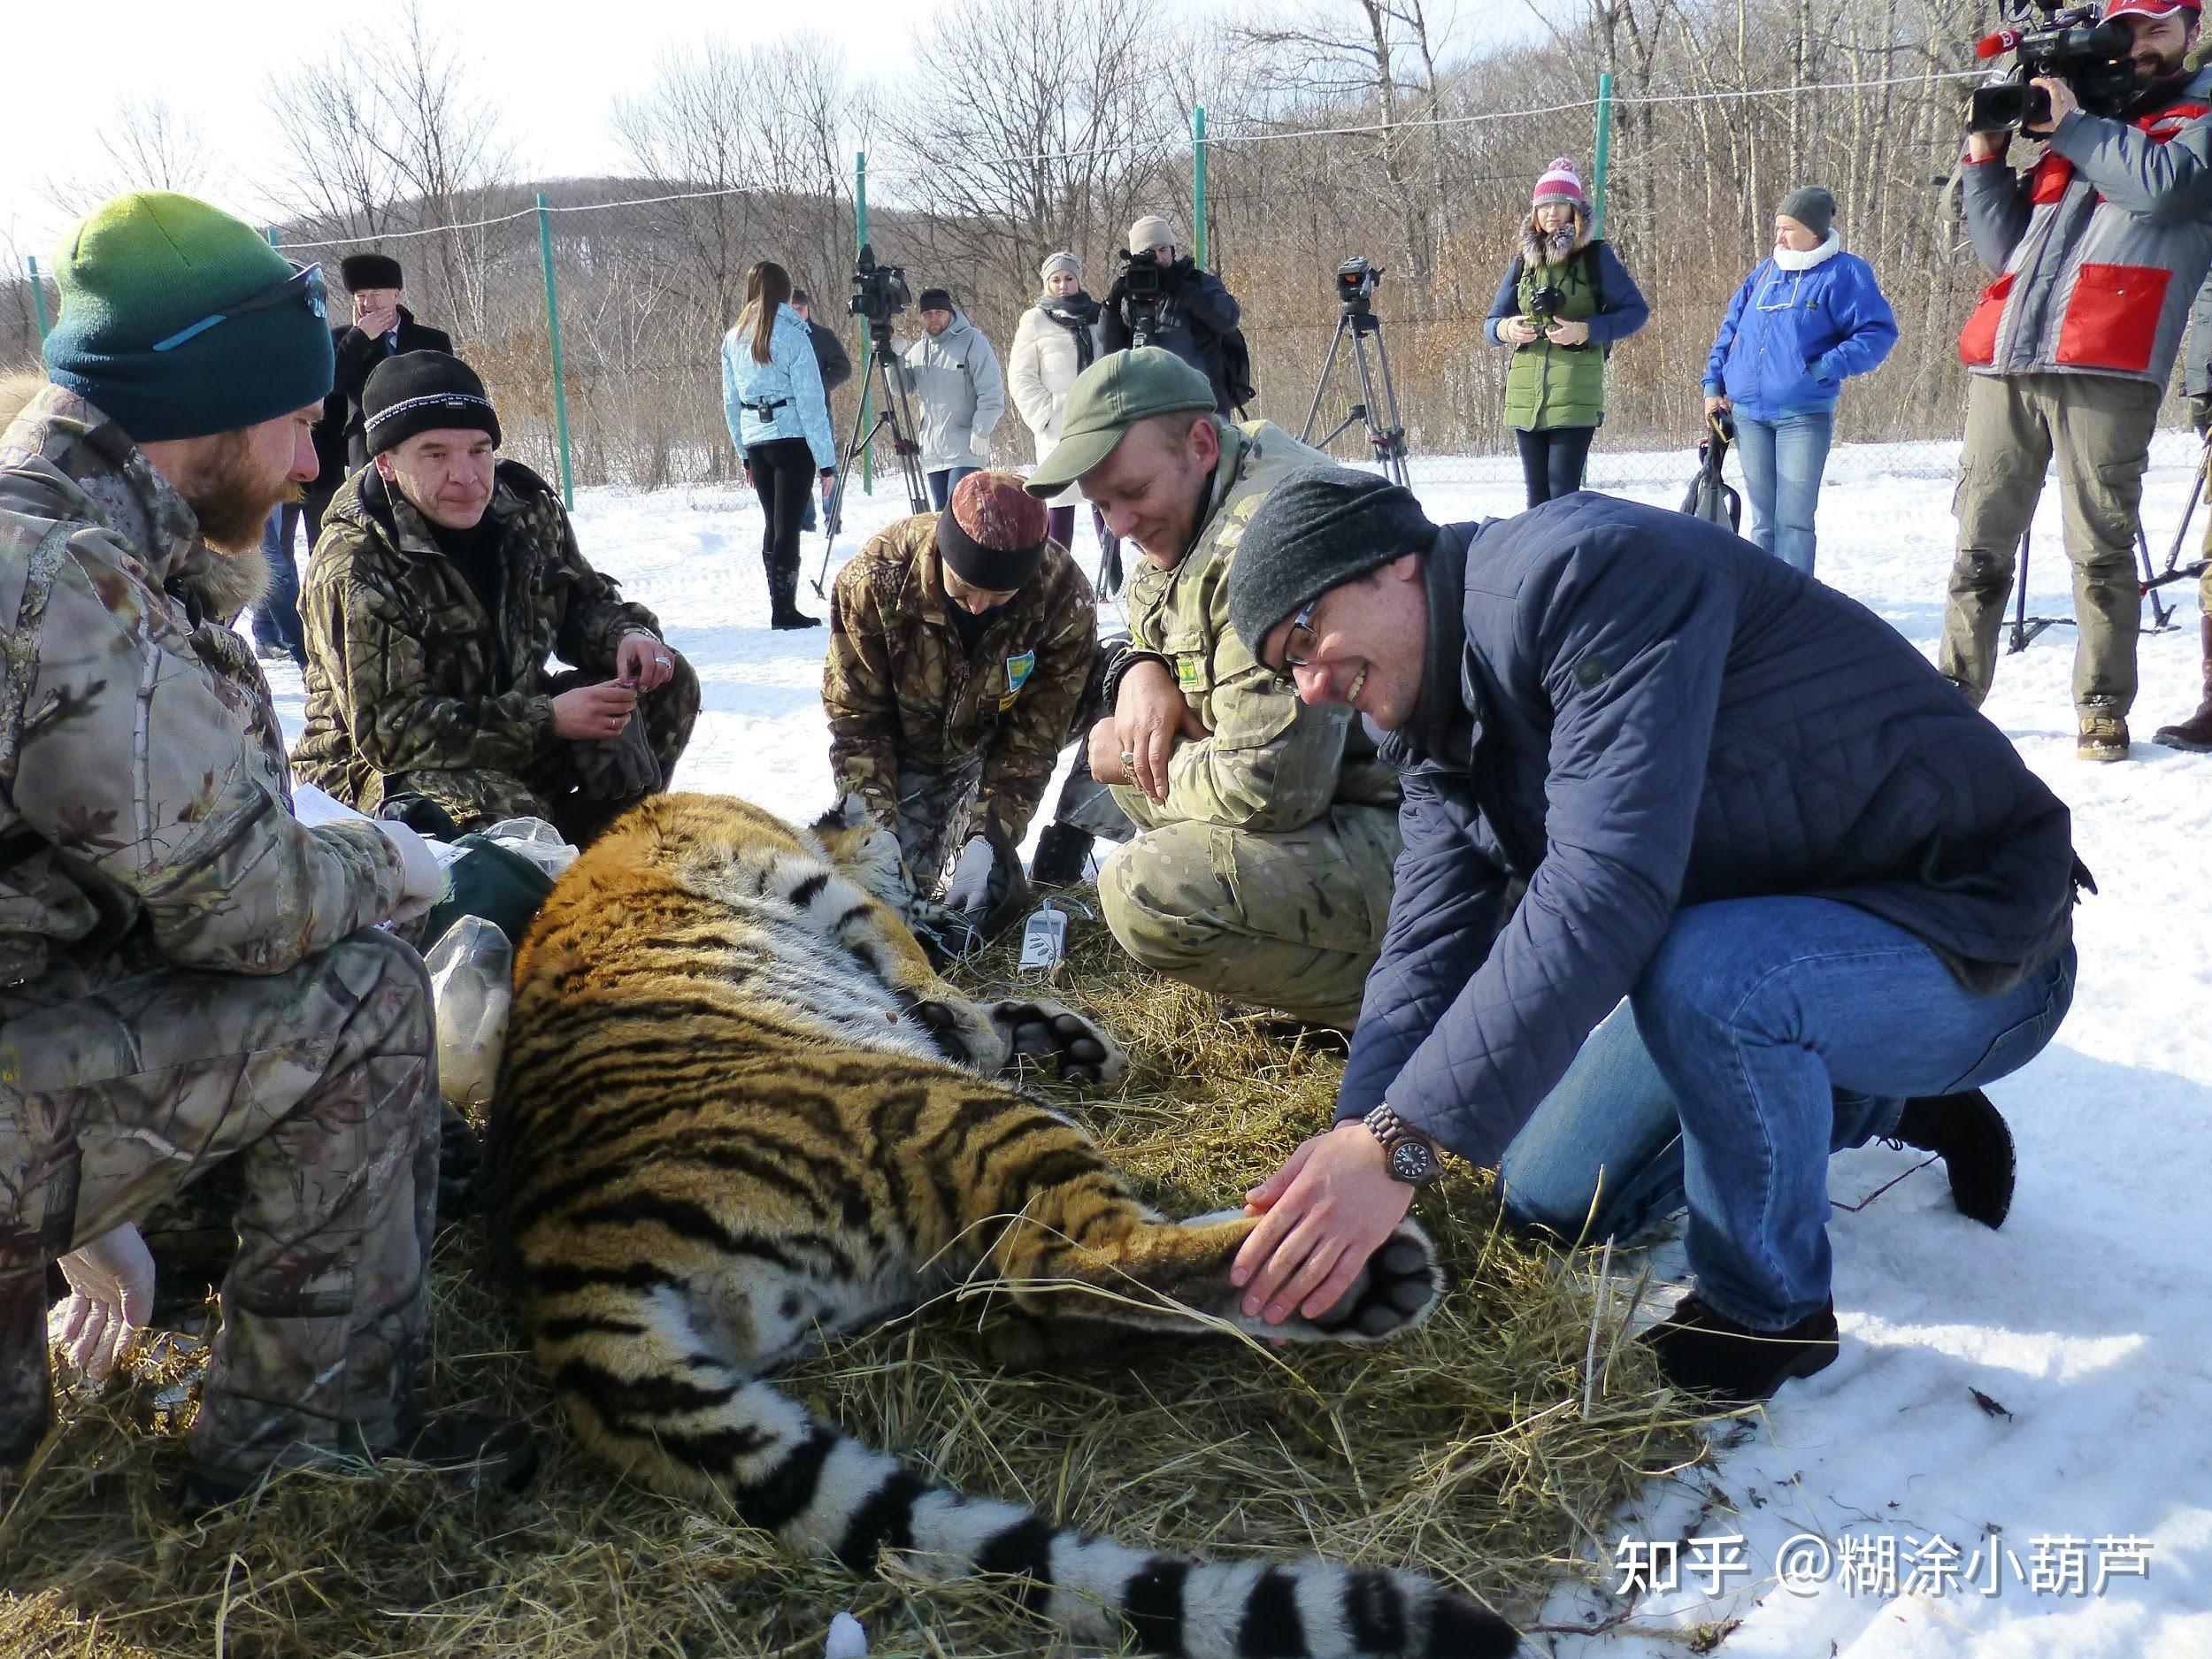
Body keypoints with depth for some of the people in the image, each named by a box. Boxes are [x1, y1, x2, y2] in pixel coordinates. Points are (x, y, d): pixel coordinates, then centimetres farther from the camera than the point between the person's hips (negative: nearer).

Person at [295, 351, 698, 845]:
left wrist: (626, 634, -12)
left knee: (668, 685, -5)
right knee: (496, 808, -40)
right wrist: (548, 720, -32)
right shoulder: (352, 568, -22)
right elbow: (388, 730, -26)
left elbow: (583, 601, 14)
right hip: (382, 774, -7)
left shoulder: (527, 507, -3)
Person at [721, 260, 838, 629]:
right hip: (793, 439, -6)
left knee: (772, 523, 14)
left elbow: (731, 402, 14)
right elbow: (811, 401, -10)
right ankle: (785, 610, -4)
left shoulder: (733, 339, 10)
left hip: (755, 442, 6)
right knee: (788, 525, -4)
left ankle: (779, 605, 17)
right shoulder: (793, 335, -8)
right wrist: (826, 457, -8)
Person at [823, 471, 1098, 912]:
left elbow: (1032, 737, -25)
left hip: (991, 739, 1)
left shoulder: (1065, 599, -32)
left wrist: (989, 840, -36)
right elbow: (856, 720, -24)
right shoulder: (874, 578, -32)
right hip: (907, 744, -1)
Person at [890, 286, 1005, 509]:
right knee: (941, 512, 11)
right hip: (932, 451, 7)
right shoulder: (917, 349, 13)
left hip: (966, 449, -7)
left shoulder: (972, 340, -6)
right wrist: (895, 362, -5)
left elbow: (992, 393, -10)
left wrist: (980, 432, -16)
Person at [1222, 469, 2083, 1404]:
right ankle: (1897, 1105, 24)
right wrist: (1350, 1150, -26)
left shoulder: (1587, 569, -28)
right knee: (1551, 1204, 11)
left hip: (1976, 943, -9)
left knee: (1703, 972, -39)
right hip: (1764, 940, 9)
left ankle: (1770, 1310, -10)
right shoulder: (1440, 741, 2)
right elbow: (1426, 962, -9)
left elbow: (1606, 887, -38)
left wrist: (1401, 1142, -40)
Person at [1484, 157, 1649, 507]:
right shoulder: (1524, 260, 15)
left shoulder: (1596, 255, 3)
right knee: (1537, 495, 5)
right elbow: (1490, 323, 17)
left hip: (1576, 395, -4)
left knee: (1563, 494, -12)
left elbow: (1636, 311, 1)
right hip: (1525, 396, 4)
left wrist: (1585, 330, -14)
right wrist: (1506, 329, -8)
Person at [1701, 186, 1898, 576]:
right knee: (1763, 519, 10)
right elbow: (1731, 329, 19)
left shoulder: (1844, 273, -2)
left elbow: (1879, 332, -8)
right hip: (1747, 415, 5)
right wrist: (1713, 385, 9)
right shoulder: (1766, 271, 14)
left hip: (1804, 416, -5)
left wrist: (1825, 367, -18)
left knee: (1793, 521, -7)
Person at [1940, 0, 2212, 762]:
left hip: (2104, 368, -4)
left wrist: (2071, 125, -1)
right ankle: (1954, 692, 11)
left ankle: (2103, 709, 1)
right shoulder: (2064, 124, 27)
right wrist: (1985, 156, 12)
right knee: (1980, 543, 4)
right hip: (2004, 362, 5)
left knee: (2099, 549, -6)